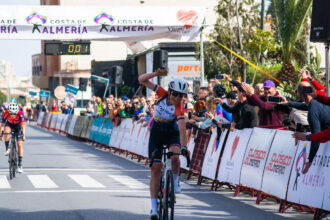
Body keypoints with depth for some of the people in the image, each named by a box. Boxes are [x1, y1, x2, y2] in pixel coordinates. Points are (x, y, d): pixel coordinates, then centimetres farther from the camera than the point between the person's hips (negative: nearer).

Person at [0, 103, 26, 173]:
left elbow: (23, 125, -33)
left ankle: (20, 165, -3)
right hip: (9, 124, 0)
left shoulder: (20, 113, -33)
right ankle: (7, 149, -20)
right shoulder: (6, 113, -31)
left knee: (20, 145, -9)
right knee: (7, 131, -37)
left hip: (18, 126, 0)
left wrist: (23, 135, -41)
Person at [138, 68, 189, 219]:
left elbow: (182, 128, -39)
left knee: (174, 156, -34)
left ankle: (175, 181, -3)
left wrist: (184, 147, -52)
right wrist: (156, 74, -27)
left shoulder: (179, 107, -25)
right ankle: (154, 207, -3)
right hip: (156, 134, 3)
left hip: (172, 134, -3)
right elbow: (142, 80, -12)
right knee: (155, 168, -4)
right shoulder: (163, 94, -14)